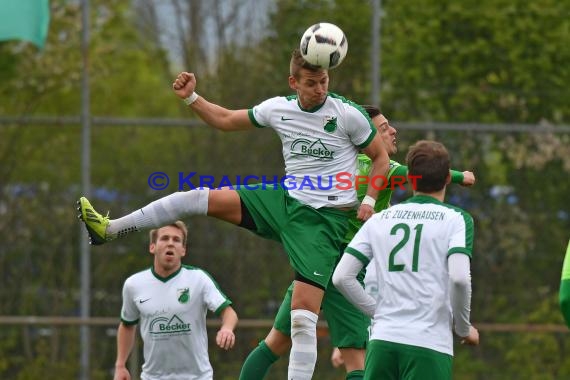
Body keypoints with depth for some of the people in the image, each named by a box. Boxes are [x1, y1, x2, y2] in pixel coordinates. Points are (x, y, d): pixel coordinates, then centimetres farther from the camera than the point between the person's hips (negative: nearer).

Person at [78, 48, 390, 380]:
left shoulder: (348, 113, -11)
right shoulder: (279, 108, 3)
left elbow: (381, 157, 1)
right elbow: (226, 120, 18)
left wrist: (368, 201, -10)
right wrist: (191, 98, 7)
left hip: (325, 219, -5)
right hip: (285, 200, 5)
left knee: (304, 313, -17)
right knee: (199, 198, -3)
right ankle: (110, 229, 7)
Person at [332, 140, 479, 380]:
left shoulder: (378, 220, 14)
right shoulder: (456, 219, 2)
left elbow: (342, 277, 8)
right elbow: (459, 278, -11)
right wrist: (464, 329, 4)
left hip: (382, 340, 4)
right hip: (430, 344, -4)